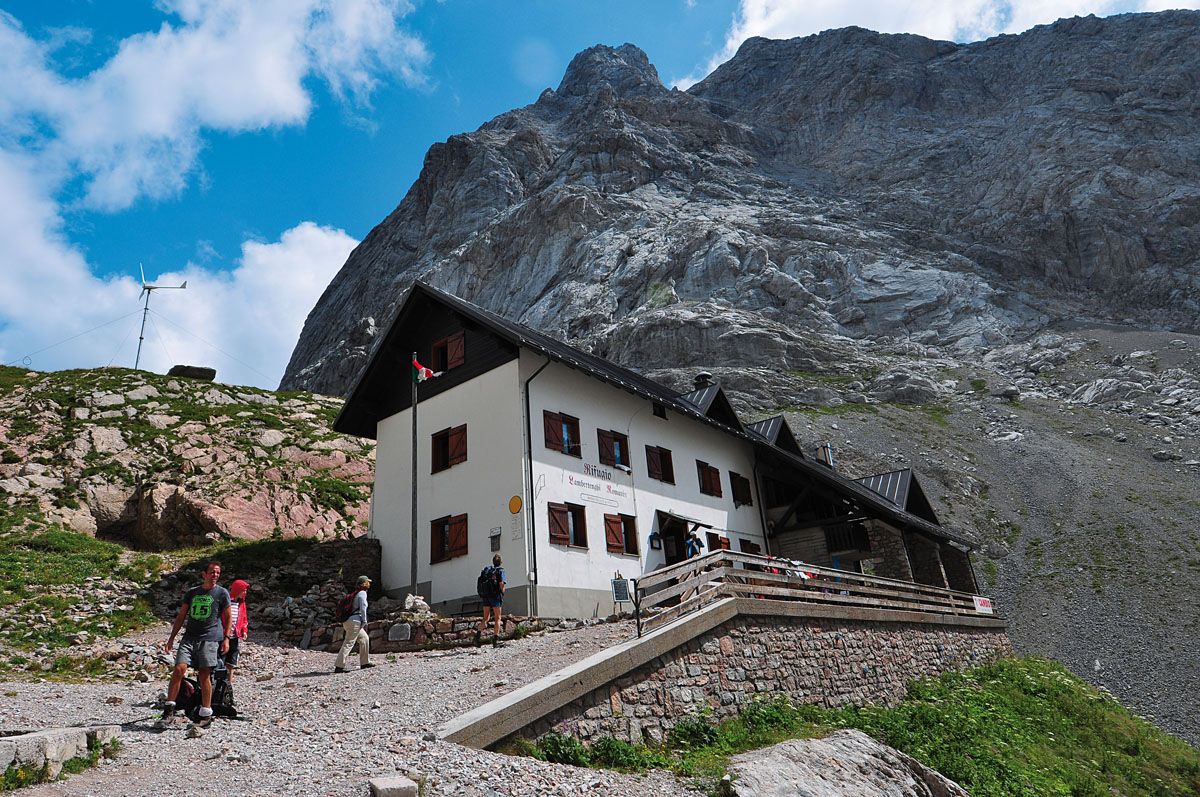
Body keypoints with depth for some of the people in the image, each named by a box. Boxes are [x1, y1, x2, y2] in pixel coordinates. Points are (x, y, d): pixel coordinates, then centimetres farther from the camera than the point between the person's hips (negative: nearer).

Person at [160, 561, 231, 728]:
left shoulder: (222, 593, 5)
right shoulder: (192, 592, 14)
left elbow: (227, 617, 7)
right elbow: (181, 616, 18)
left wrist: (226, 638, -1)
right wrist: (171, 637, 13)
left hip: (210, 639, -3)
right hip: (189, 637, 3)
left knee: (204, 675, -3)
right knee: (179, 669, -13)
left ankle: (206, 714, 6)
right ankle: (169, 710, -3)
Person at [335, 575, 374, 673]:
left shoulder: (356, 593, 19)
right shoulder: (362, 593, -8)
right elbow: (363, 607, -16)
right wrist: (364, 621, -9)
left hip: (348, 621, 10)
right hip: (354, 621, -10)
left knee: (364, 638, 17)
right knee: (348, 643, -10)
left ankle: (365, 662, 20)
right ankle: (339, 666, -13)